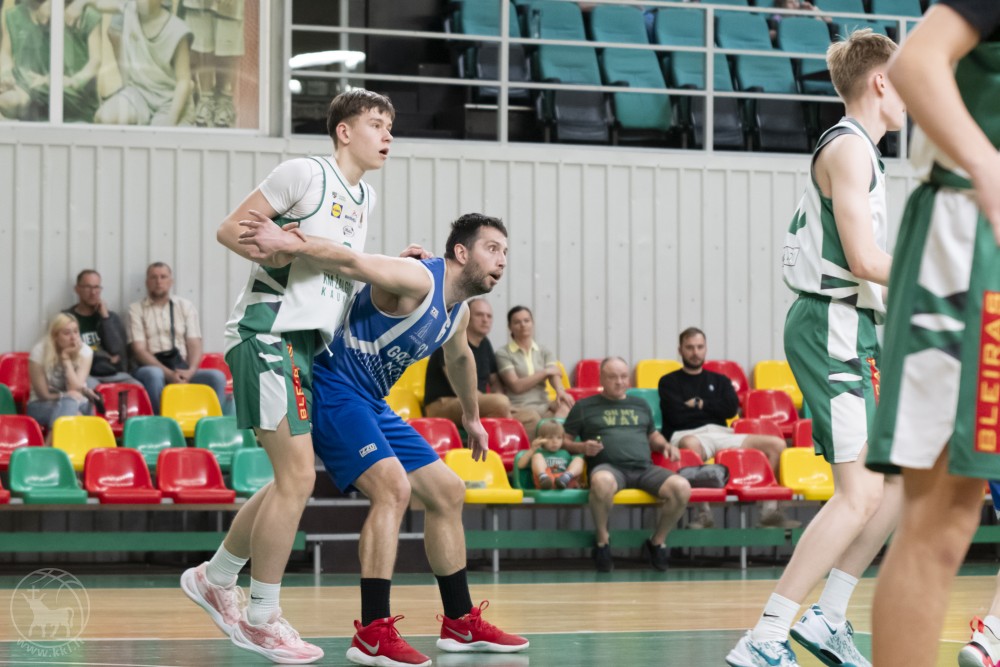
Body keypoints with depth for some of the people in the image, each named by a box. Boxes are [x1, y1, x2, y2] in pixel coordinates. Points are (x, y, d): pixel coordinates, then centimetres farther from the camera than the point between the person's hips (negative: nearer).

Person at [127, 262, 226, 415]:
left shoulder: (186, 306, 18)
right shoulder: (136, 309, 8)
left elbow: (195, 345, 9)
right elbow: (139, 350, -4)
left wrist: (190, 371, -13)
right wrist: (169, 373, -18)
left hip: (183, 370, 3)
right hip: (152, 368, -3)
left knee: (217, 377, -23)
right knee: (154, 374, -38)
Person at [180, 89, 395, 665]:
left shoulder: (366, 199, 16)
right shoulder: (305, 173, -9)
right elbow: (230, 229, -9)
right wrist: (274, 251, -23)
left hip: (309, 345, 9)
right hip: (267, 334, -9)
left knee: (294, 482, 13)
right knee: (297, 476, -12)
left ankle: (215, 578, 30)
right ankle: (262, 617, -2)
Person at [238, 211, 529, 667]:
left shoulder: (458, 312, 12)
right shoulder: (418, 280, -17)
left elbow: (459, 359, 34)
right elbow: (353, 263, -34)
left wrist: (471, 417, 47)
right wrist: (292, 244, -49)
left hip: (371, 405, 10)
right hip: (332, 388, -10)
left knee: (447, 493, 12)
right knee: (394, 487, -27)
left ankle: (461, 624, 23)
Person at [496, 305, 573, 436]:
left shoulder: (544, 352, 20)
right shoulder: (503, 354, 6)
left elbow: (555, 374, 1)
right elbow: (516, 386, -4)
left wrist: (560, 390, -23)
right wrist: (545, 372, -1)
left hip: (544, 408, 4)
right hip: (519, 409, -3)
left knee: (565, 403, -30)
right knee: (532, 418, -38)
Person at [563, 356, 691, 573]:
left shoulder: (640, 405, 27)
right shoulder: (584, 407, 15)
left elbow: (653, 435, 37)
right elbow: (564, 442, 14)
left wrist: (666, 445, 14)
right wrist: (582, 447, -7)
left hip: (645, 469, 4)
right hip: (609, 468, -4)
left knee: (682, 488, -27)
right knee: (602, 482, -44)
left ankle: (657, 542, -2)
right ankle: (602, 539, -16)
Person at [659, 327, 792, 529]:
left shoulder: (719, 380, 27)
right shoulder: (669, 382, 14)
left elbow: (732, 409, 8)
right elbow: (676, 416, -3)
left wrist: (700, 404, 2)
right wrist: (712, 408, 6)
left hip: (722, 435, 5)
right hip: (688, 435, -5)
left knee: (776, 444, -11)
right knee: (691, 445, -44)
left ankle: (770, 510, -13)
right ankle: (703, 512, -38)